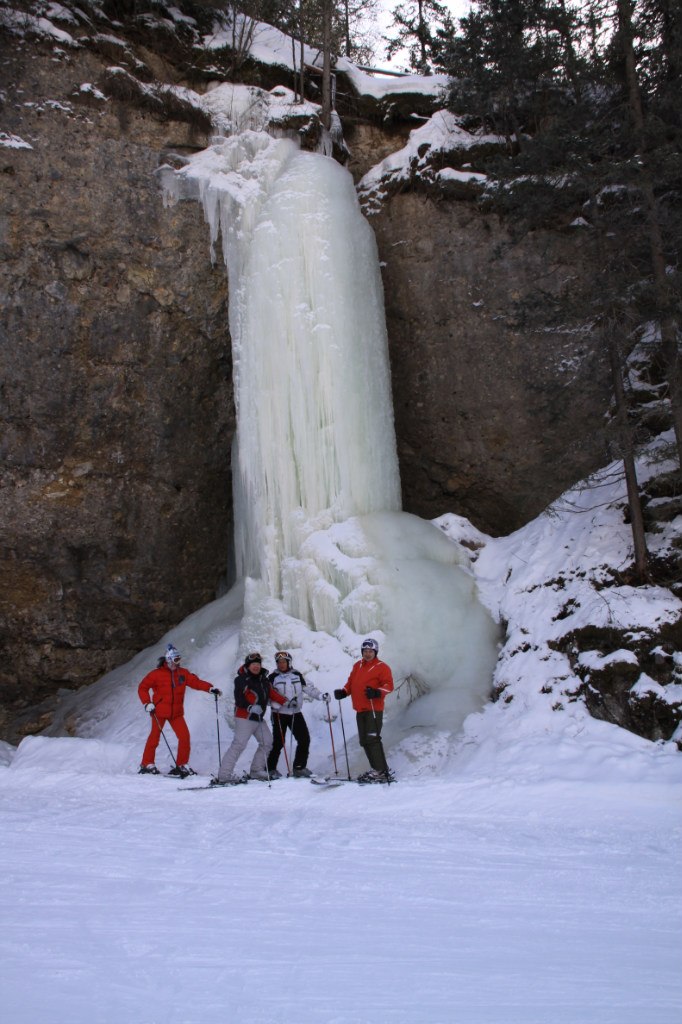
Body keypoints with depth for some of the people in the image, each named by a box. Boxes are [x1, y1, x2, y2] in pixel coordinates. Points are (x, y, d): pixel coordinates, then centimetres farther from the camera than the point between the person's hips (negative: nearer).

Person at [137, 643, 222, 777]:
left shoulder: (183, 673, 6)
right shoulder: (157, 674, -7)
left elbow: (196, 682, 0)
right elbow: (143, 688, -1)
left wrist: (210, 688, -14)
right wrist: (147, 703, -11)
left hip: (176, 713, 4)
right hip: (159, 712, -4)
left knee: (184, 736, -5)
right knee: (154, 738, 5)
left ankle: (182, 765, 7)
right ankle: (147, 764, 20)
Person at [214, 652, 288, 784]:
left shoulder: (263, 679, 15)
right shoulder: (242, 679, -10)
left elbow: (271, 693, 22)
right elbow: (239, 697, -19)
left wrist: (285, 701, 13)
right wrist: (250, 707, -34)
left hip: (259, 718, 9)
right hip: (245, 717, -9)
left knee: (267, 742, 10)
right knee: (239, 744, -15)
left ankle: (256, 771, 22)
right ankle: (224, 776, -15)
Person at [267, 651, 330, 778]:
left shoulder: (297, 675, 9)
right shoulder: (273, 677, -1)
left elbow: (308, 688, 7)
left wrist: (321, 696, -7)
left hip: (296, 713, 4)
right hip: (280, 714, -4)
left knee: (304, 739, -2)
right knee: (278, 742, -4)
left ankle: (299, 768, 9)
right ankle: (270, 769, 10)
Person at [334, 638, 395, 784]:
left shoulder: (382, 667, -1)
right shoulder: (357, 666, 19)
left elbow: (388, 685, -9)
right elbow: (351, 683, 23)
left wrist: (377, 692, -27)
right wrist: (343, 692, 4)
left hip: (374, 709, -7)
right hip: (360, 710, 7)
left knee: (372, 739, -15)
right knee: (364, 741, 8)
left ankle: (381, 772, -13)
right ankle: (376, 769, 15)